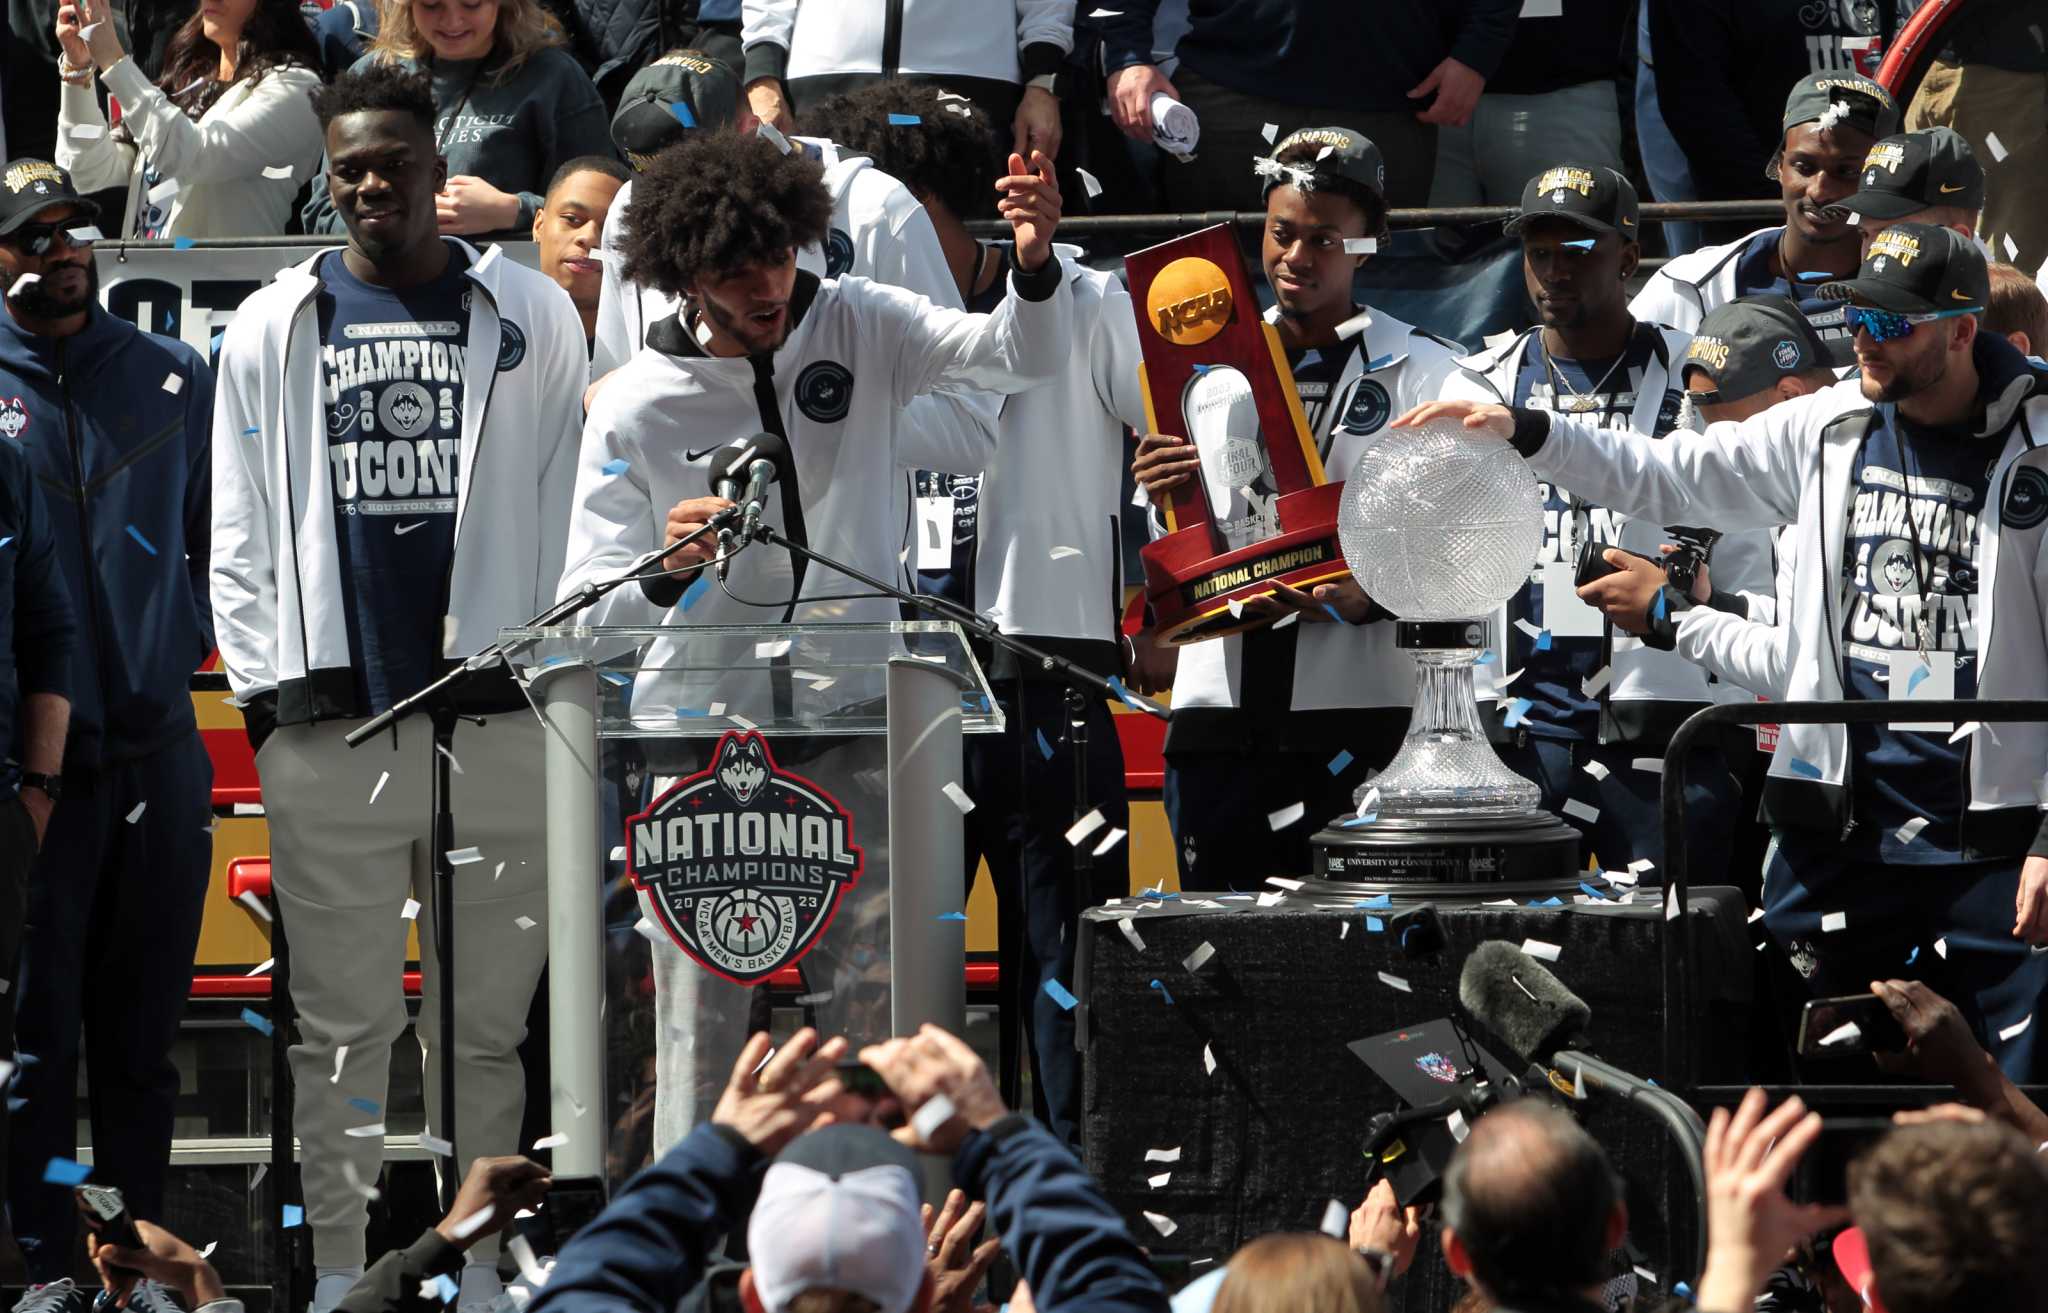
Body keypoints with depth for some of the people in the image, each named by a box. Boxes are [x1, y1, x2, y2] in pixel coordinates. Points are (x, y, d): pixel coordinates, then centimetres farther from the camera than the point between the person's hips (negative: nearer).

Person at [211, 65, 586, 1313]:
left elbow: (569, 509, 9)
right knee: (343, 1019, 1)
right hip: (331, 727, 1)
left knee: (484, 1018, 2)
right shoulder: (275, 329, 12)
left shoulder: (532, 317, 9)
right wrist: (266, 685, 2)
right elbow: (240, 535, 12)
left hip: (498, 722, -1)